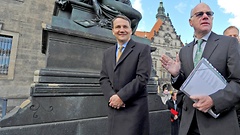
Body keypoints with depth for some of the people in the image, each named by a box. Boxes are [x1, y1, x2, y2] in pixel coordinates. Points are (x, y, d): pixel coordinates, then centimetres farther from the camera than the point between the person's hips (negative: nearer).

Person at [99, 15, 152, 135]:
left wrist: (121, 96, -14)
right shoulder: (107, 53, 12)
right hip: (114, 107, 5)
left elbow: (142, 77, -12)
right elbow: (103, 78, 7)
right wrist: (112, 97, -9)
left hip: (134, 107, -4)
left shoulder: (143, 49, -3)